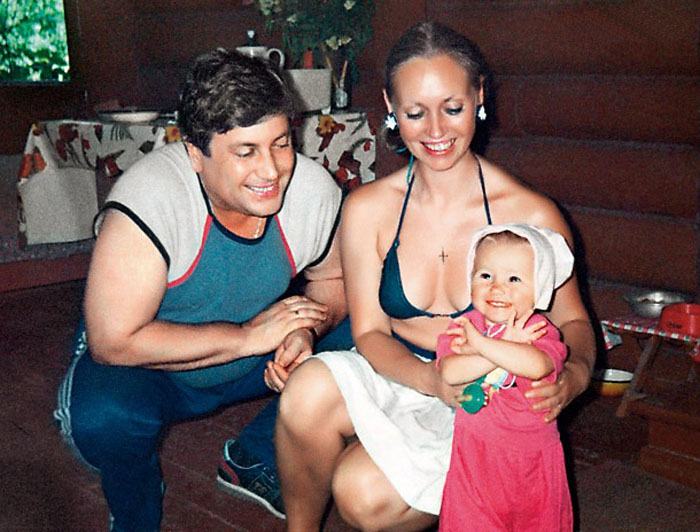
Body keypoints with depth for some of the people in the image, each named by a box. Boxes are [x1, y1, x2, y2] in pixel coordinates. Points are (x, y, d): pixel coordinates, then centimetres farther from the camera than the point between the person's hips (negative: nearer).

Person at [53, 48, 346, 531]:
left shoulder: (315, 189, -16)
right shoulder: (147, 202, -32)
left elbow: (333, 280, 2)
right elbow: (113, 342, -31)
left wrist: (305, 330, -22)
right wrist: (247, 336, -29)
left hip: (252, 360, 5)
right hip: (147, 366, -4)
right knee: (105, 418, -35)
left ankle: (256, 459, 12)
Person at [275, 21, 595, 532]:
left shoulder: (532, 215, -13)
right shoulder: (367, 208, -7)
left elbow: (571, 319, 0)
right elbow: (370, 332, -5)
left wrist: (575, 373, -23)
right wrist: (433, 378, -26)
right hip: (398, 376, 3)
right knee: (309, 391, -30)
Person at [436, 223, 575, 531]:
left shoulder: (541, 331, -10)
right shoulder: (463, 326, -3)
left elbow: (536, 365, -34)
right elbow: (449, 373, -21)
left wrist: (480, 344, -28)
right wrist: (507, 347, -24)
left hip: (532, 459, -1)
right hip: (474, 456, 1)